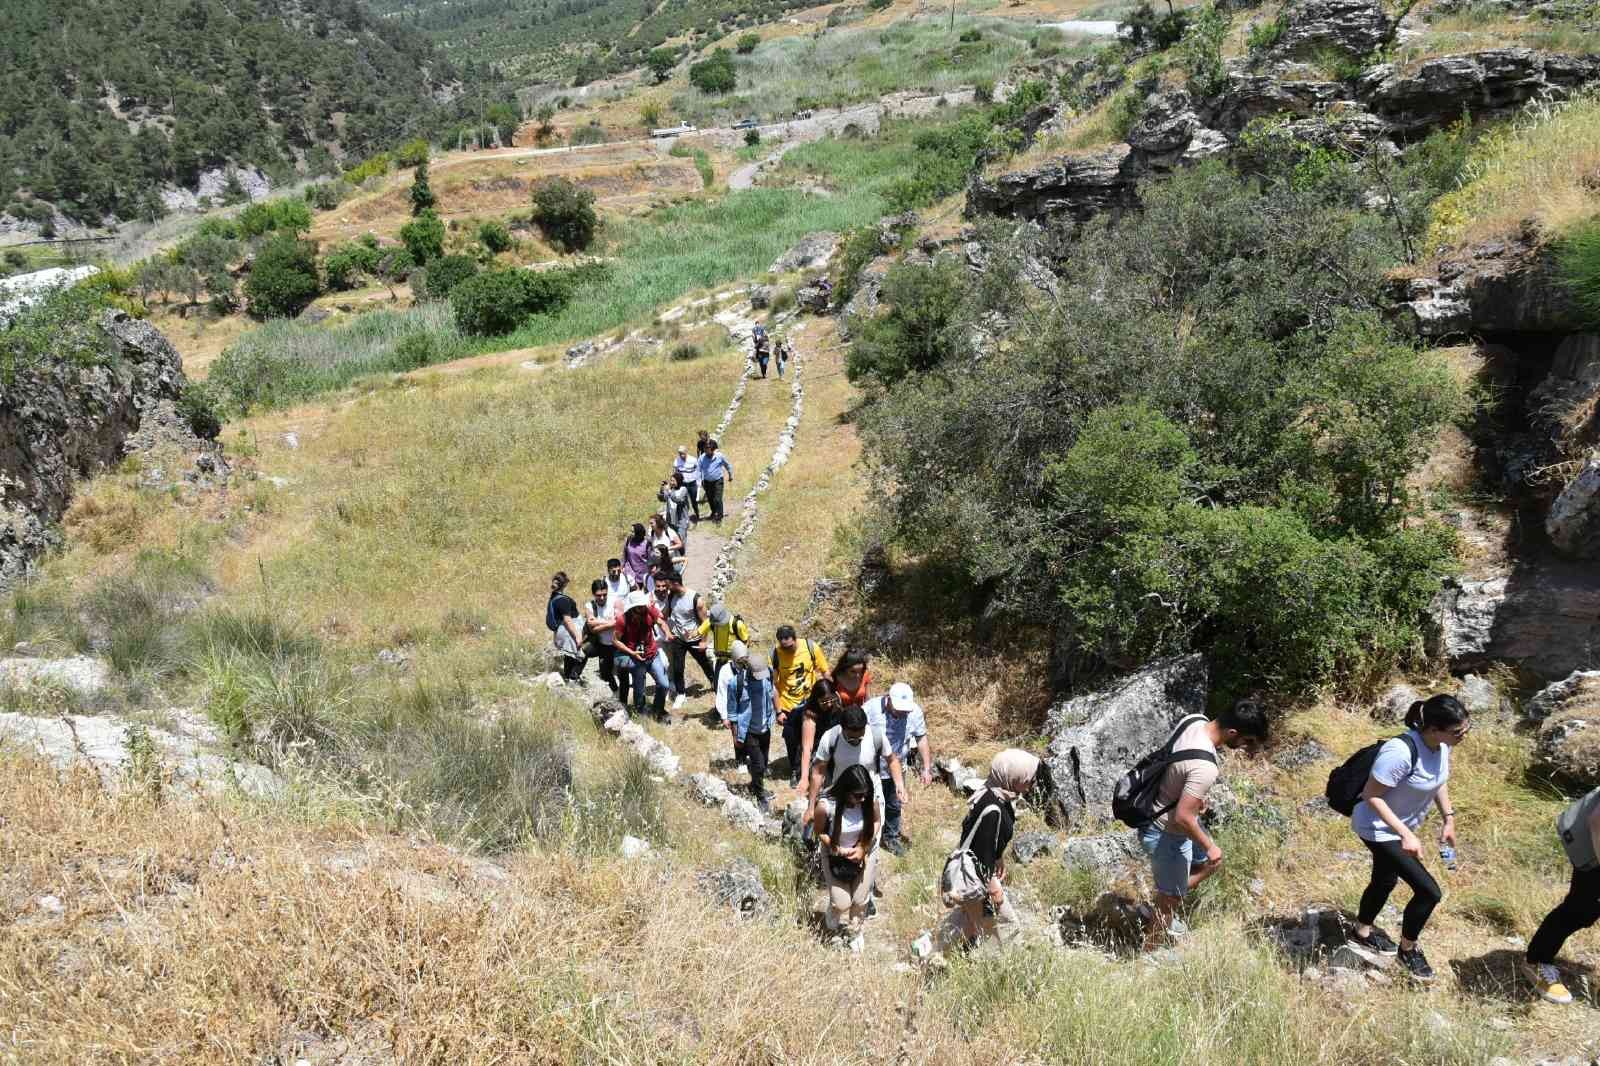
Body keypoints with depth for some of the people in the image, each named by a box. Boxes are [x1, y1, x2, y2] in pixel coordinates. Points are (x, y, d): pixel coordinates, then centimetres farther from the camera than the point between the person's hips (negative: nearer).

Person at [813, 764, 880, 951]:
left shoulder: (870, 800, -25)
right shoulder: (826, 807, -32)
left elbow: (876, 822, -4)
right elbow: (819, 832, -13)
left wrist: (863, 848, -15)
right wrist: (840, 851, -22)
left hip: (864, 852, 2)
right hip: (835, 854, -2)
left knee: (861, 900, 6)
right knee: (841, 903, -3)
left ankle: (854, 933, 38)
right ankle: (837, 929, 34)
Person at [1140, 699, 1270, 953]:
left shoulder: (1195, 722, -10)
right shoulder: (1205, 768, -36)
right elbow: (1183, 817, -31)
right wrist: (1209, 846, -15)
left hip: (1165, 815, 9)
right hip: (1167, 835, -9)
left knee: (1211, 863, 28)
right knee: (1169, 903, 11)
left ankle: (1165, 908, 37)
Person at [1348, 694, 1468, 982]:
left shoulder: (1442, 745, -11)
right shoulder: (1401, 752, -36)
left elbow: (1439, 781, 10)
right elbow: (1371, 795, -28)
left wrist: (1449, 819, 5)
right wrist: (1405, 834, -29)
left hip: (1399, 826, 9)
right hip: (1380, 829, -8)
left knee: (1386, 880, 27)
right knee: (1429, 891, -7)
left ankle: (1363, 932, 52)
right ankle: (1408, 949, 19)